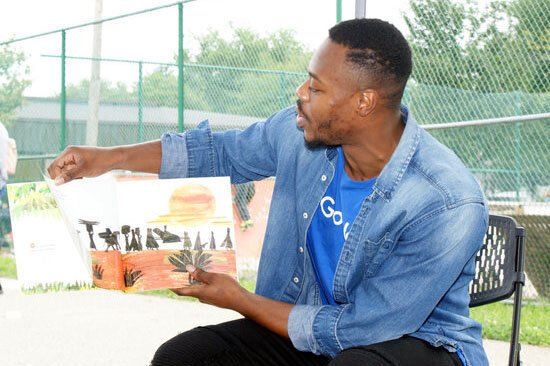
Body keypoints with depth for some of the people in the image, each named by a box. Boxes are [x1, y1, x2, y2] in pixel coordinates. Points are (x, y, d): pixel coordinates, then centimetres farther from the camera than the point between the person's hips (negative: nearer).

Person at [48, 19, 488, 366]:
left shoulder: (448, 206, -29)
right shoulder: (300, 130, -10)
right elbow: (220, 151, 11)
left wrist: (239, 301, -16)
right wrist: (110, 157, 5)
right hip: (312, 317, 6)